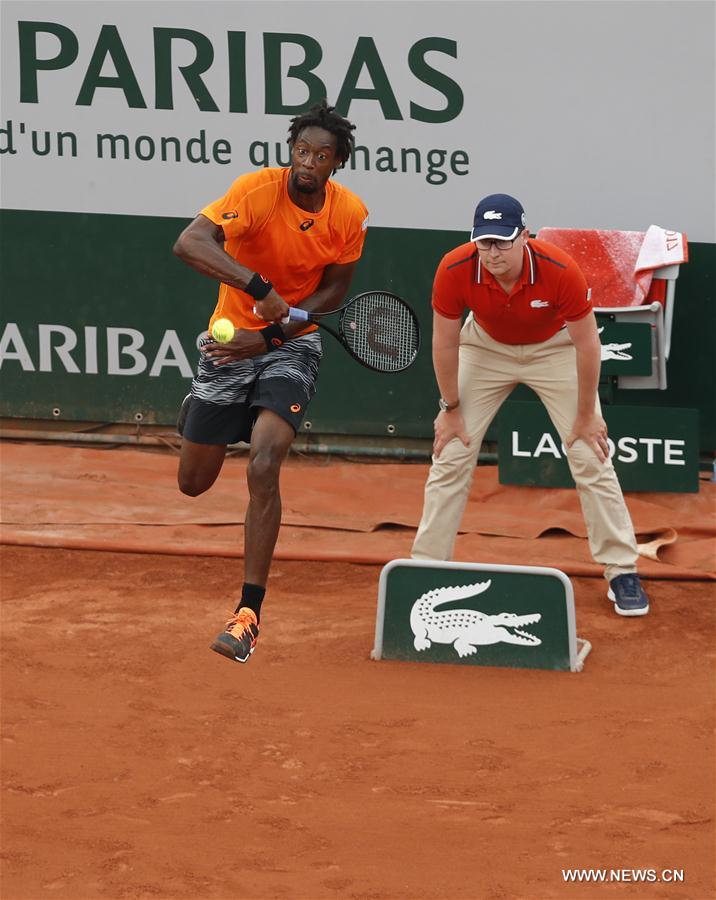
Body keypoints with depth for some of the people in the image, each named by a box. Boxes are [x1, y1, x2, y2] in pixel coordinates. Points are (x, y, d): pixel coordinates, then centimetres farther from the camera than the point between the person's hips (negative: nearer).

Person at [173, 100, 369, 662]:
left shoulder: (350, 214, -11)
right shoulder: (259, 189, -21)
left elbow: (332, 292, 1)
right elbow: (190, 243, -34)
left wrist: (270, 334, -13)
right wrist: (260, 288, -45)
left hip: (292, 344, 0)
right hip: (231, 340, 0)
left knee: (263, 469, -21)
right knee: (194, 483, 8)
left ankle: (249, 613, -16)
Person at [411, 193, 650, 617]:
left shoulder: (561, 271, -35)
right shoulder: (454, 271, -31)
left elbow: (587, 344, -21)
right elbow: (445, 342, -14)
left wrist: (586, 416, -14)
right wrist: (451, 409, -7)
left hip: (554, 348, -1)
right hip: (486, 347, 1)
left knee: (591, 456, -7)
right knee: (450, 454, -4)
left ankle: (623, 573, 2)